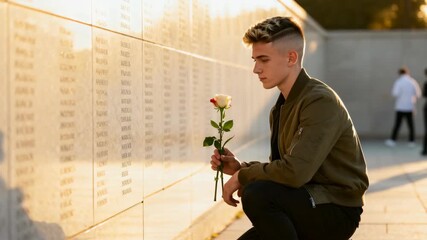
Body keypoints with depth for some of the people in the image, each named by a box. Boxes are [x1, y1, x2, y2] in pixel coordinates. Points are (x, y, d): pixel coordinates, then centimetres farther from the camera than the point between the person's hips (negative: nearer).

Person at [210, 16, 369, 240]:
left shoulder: (321, 102, -20)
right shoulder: (280, 108, 8)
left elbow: (295, 171, -31)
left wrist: (242, 176, -16)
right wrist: (241, 167, -3)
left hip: (337, 212, -9)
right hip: (305, 203, 9)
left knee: (256, 195, -31)